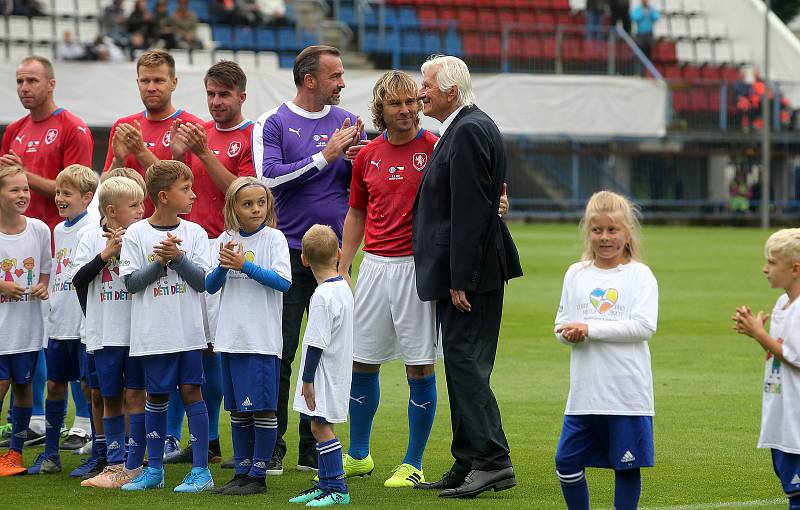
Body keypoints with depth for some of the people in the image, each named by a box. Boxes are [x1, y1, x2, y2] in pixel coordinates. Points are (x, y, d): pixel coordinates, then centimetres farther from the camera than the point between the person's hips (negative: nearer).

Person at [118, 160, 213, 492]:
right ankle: (154, 469, 17)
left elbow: (202, 281, -4)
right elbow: (131, 282, -5)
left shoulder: (194, 233, 2)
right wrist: (160, 260, -15)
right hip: (152, 332, 0)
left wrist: (178, 256, -16)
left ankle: (201, 469, 2)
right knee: (156, 396, 7)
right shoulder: (136, 234, -2)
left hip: (188, 331, 0)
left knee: (191, 391, -2)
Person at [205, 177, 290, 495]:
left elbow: (284, 281, -14)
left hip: (262, 338, -5)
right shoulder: (225, 241, 9)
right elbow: (210, 286, 8)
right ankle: (242, 472, 19)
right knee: (238, 409, 11)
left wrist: (245, 265, -17)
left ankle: (258, 475, 3)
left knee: (262, 408, -3)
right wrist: (223, 266, -12)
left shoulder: (273, 238, -4)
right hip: (231, 337, 5)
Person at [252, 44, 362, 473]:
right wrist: (323, 156, -15)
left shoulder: (344, 121, 10)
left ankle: (314, 450, 14)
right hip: (289, 255, -4)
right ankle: (271, 449, 1)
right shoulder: (273, 123, -2)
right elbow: (269, 177, -15)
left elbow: (357, 184, 12)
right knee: (280, 354, -4)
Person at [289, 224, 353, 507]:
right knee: (319, 425, 15)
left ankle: (337, 488, -9)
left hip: (323, 375, -10)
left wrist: (307, 378, -14)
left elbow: (316, 343, -21)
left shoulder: (323, 296, -20)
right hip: (338, 371, 10)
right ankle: (325, 484, 20)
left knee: (320, 426, -8)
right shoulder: (344, 289, 9)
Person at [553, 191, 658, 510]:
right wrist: (570, 333, -13)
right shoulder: (576, 274, 11)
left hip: (628, 391, -4)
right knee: (567, 462, 4)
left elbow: (644, 326, -14)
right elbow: (562, 325, 12)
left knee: (626, 466, 3)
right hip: (584, 391, 4)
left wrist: (590, 328, -16)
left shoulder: (640, 275, -3)